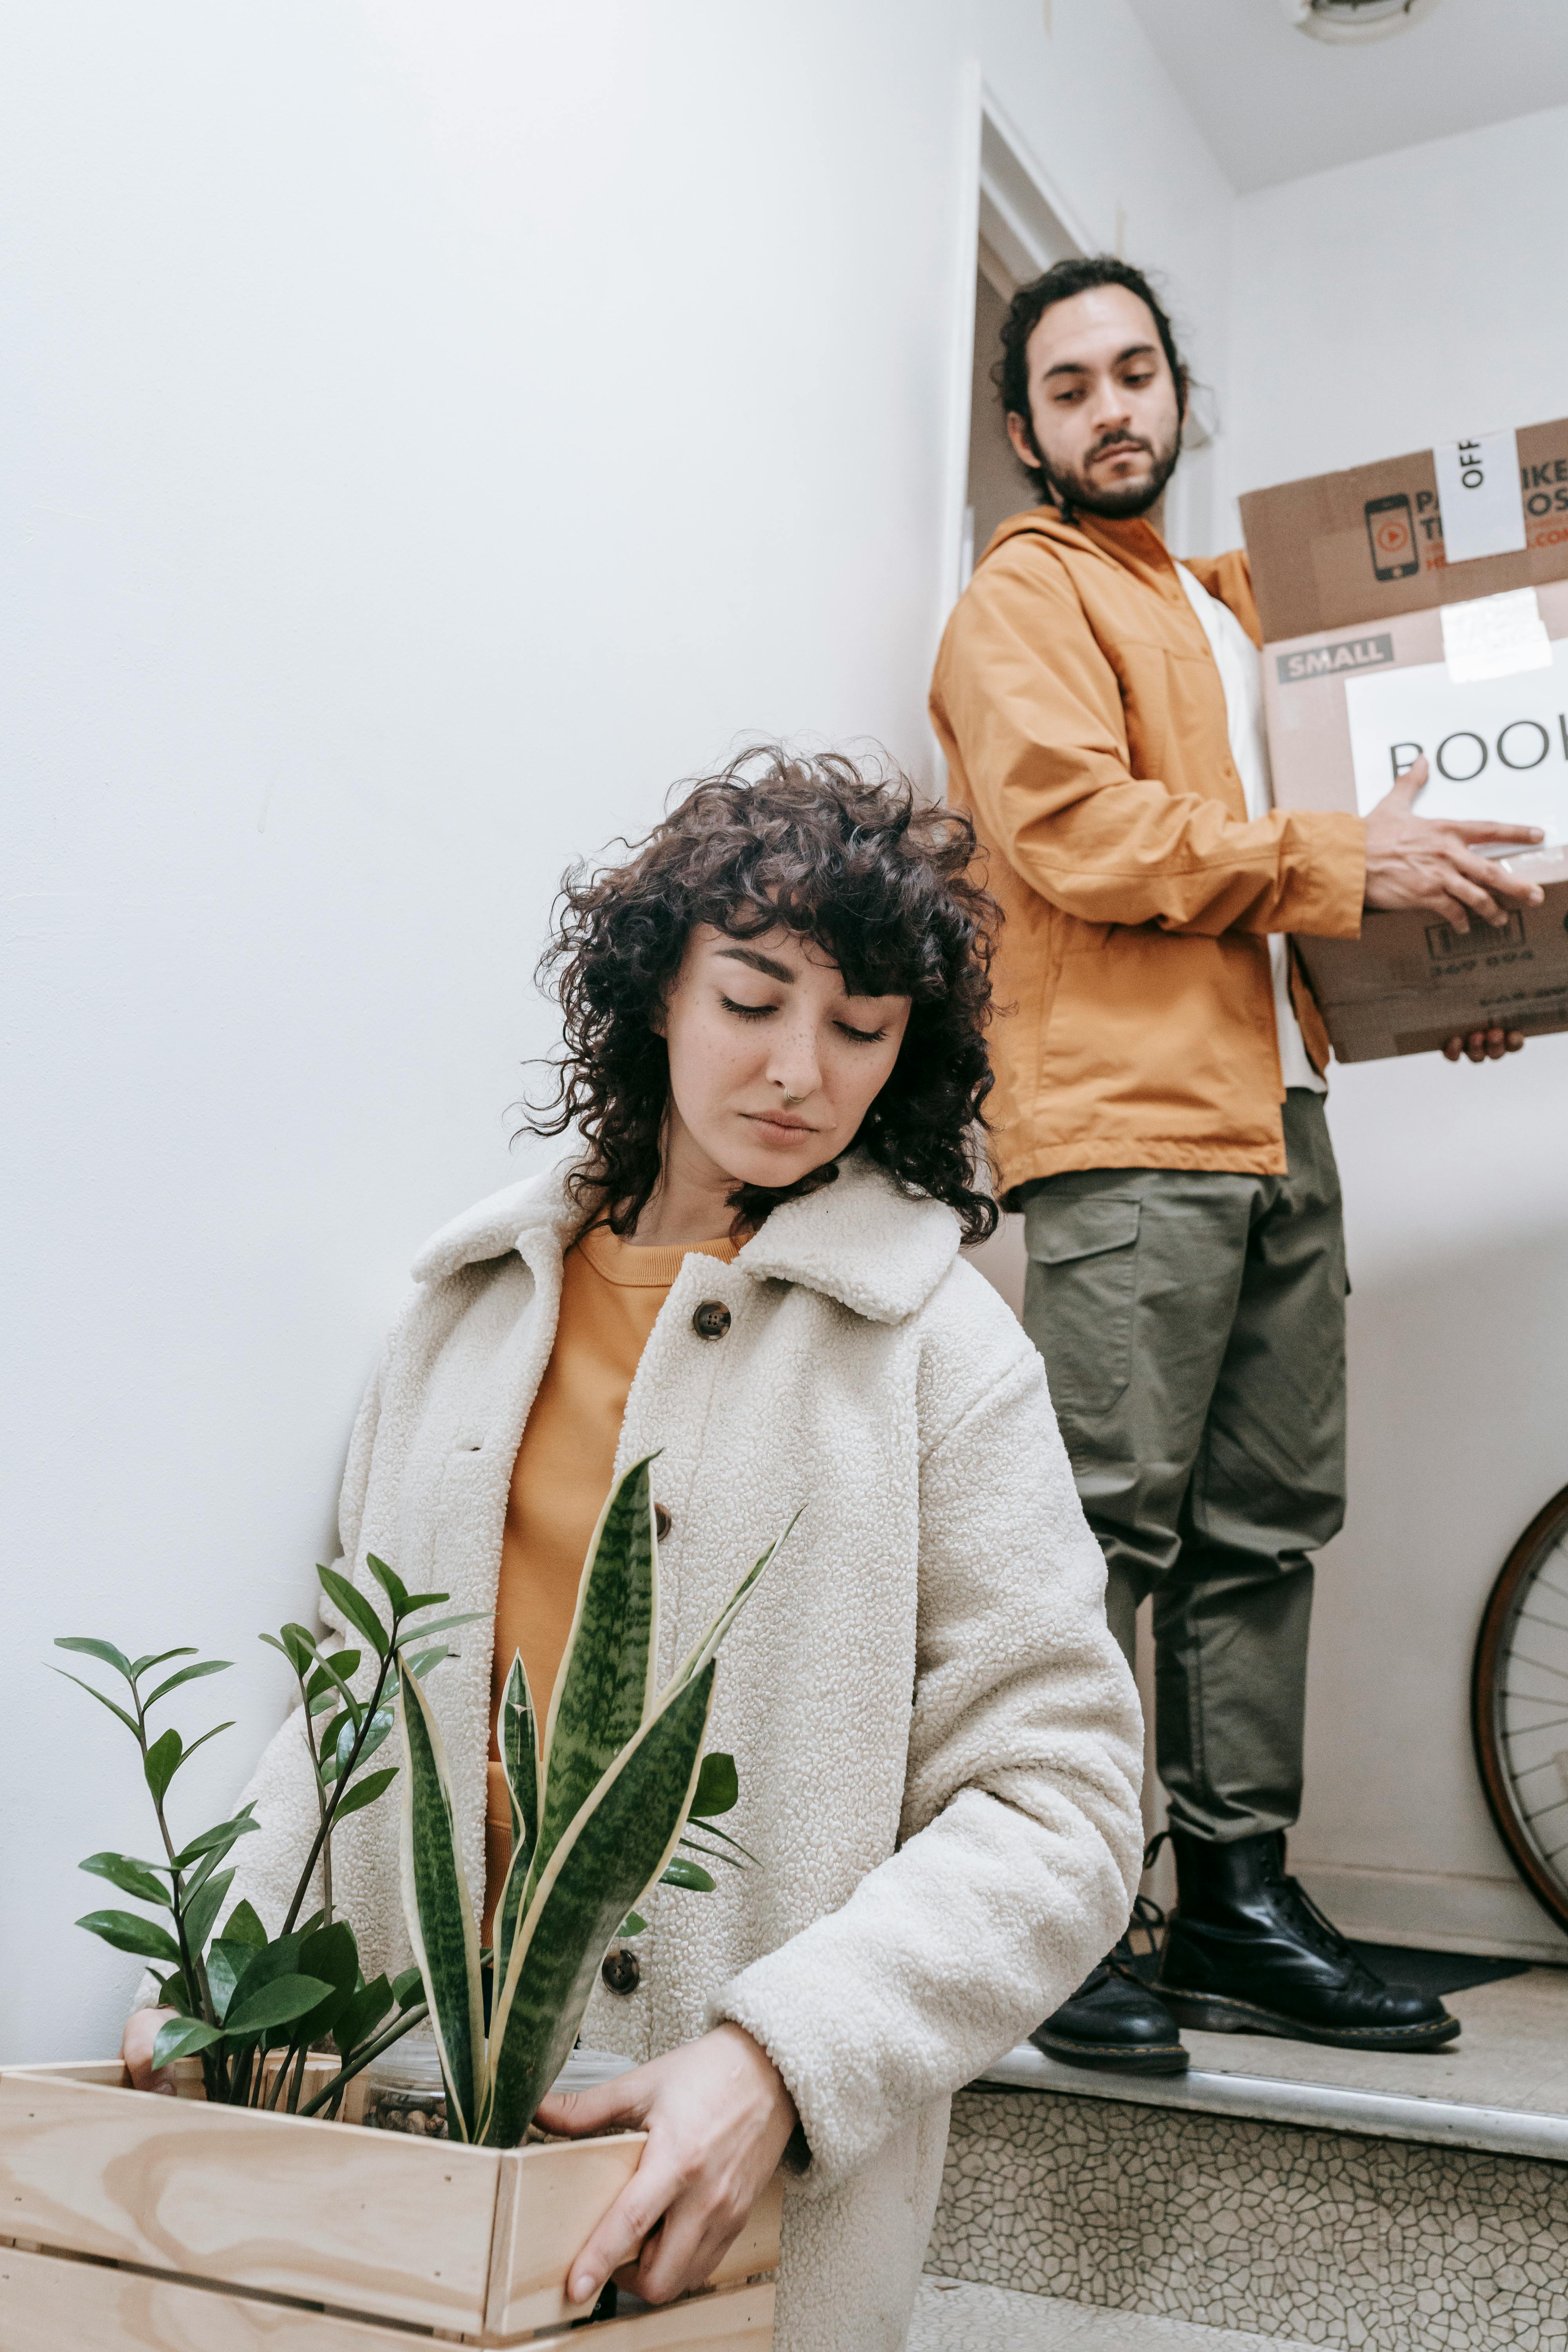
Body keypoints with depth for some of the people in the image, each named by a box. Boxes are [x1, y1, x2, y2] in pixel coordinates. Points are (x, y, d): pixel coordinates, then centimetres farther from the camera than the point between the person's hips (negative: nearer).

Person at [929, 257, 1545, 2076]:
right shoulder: (1025, 596, 4)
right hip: (1123, 1125, -8)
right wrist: (1345, 861, -11)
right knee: (1106, 1525, -10)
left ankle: (1235, 1896, 15)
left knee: (1267, 1523, 7)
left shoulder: (1225, 603, 29)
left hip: (1273, 1116, 8)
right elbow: (1074, 829, -12)